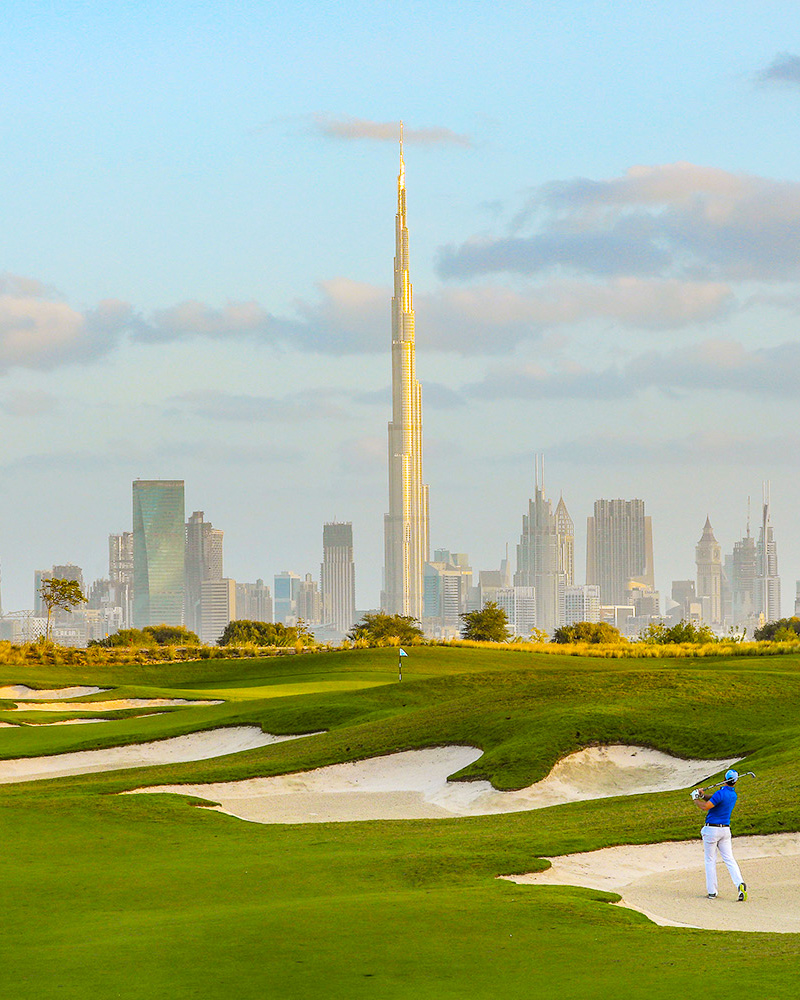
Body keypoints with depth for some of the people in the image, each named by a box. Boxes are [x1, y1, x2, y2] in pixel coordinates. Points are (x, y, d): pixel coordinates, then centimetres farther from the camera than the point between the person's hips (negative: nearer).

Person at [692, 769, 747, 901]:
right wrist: (703, 795, 1)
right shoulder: (733, 794, 9)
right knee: (729, 859, 4)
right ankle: (740, 884, -18)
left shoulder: (721, 793, -18)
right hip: (726, 829, 6)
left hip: (712, 829, -6)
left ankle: (712, 892, 6)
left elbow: (705, 807, -23)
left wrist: (696, 800, -5)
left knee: (710, 860, 5)